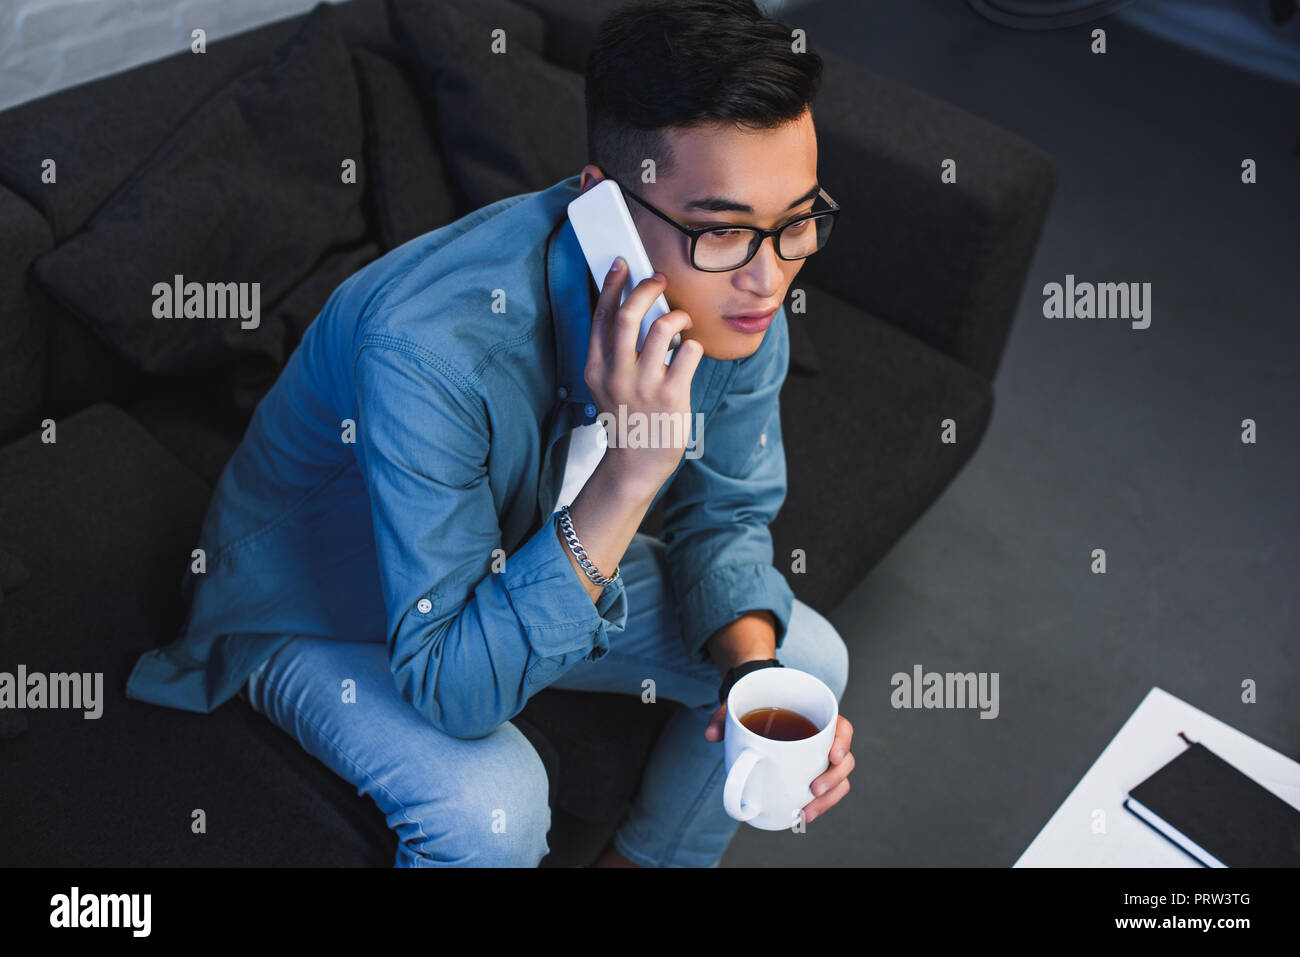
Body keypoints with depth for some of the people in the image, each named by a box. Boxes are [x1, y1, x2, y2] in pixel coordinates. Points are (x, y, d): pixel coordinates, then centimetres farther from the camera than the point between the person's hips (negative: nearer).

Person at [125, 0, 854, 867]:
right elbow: (450, 687, -36)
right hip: (316, 610, -5)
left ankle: (645, 861, 22)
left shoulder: (737, 301, -21)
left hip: (532, 561, 6)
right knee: (490, 801, -33)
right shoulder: (430, 345, -41)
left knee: (806, 660, -4)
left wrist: (760, 672, -25)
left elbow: (727, 520, -5)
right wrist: (625, 478, -47)